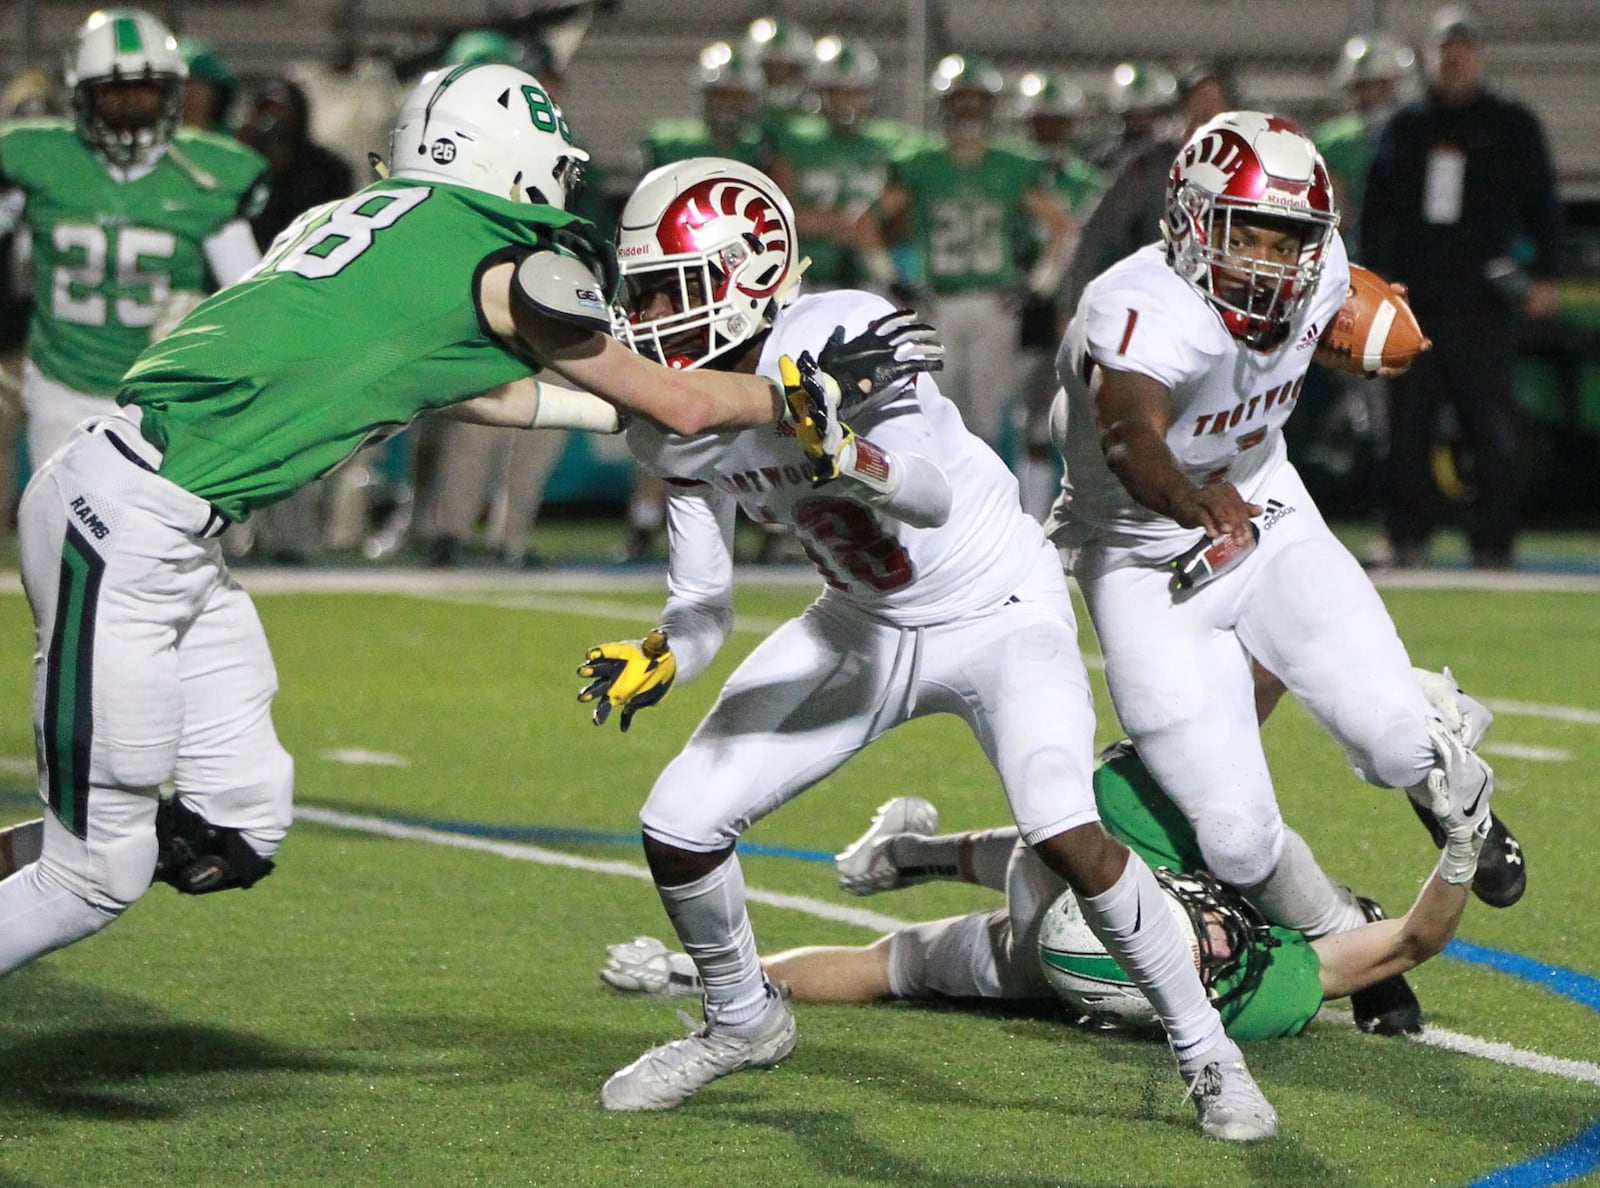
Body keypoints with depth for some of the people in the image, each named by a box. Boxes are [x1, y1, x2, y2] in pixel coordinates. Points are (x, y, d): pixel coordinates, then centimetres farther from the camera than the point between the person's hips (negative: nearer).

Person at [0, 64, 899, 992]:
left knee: (236, 835, 12)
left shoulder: (370, 219, 17)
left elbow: (465, 392, 31)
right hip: (132, 529, -9)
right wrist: (801, 394, 18)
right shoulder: (510, 262, -5)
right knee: (98, 878, -4)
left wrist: (611, 410, 36)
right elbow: (678, 408, 4)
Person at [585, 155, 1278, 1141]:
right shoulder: (675, 430, -8)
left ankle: (1207, 1050, -8)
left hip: (997, 608, -6)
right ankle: (743, 1021, 28)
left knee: (1065, 832, -28)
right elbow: (703, 610, -2)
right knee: (678, 829, -1)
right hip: (866, 625, 7)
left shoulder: (840, 337, -29)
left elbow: (932, 497, -42)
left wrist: (838, 451, -60)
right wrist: (657, 662, -23)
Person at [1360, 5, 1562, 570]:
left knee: (1493, 434, -4)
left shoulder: (1512, 126, 8)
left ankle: (1492, 544, 0)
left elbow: (1540, 203, 6)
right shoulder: (1405, 127, 15)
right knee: (1406, 428, 1)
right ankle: (1407, 539, 9)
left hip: (1483, 305, -2)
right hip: (1412, 304, 2)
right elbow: (1376, 211, 16)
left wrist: (1543, 277, -4)